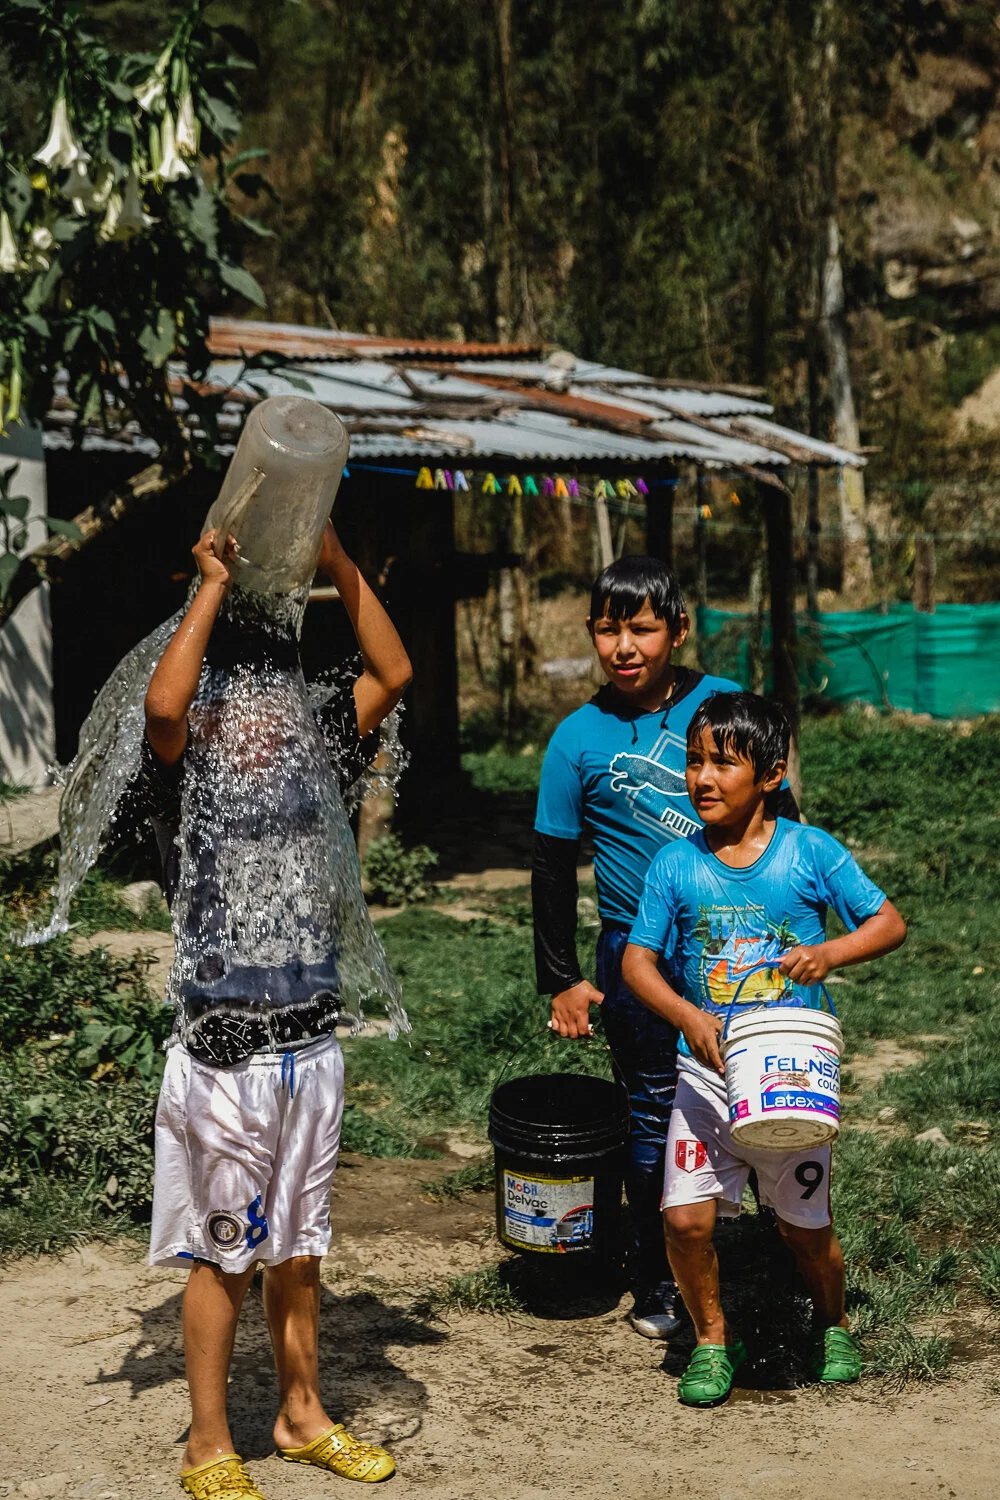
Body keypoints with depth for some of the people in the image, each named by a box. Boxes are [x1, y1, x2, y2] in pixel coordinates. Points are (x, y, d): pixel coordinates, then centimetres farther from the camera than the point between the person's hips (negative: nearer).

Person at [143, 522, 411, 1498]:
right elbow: (162, 705, -31)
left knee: (296, 1245, 17)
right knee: (221, 1252, 5)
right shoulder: (186, 778, -9)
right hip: (225, 1049, -5)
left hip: (310, 1043, 5)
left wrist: (337, 564, -8)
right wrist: (214, 586, -22)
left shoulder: (312, 762, 4)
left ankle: (303, 1417, 31)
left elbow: (393, 674, -1)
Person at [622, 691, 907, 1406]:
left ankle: (833, 1326, 39)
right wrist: (687, 1016, -17)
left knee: (807, 1225, 9)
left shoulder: (810, 852, -5)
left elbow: (890, 922, -1)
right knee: (686, 1217, -9)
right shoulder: (675, 865, -2)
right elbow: (639, 960, 1)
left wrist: (829, 953, -19)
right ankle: (713, 1339, 17)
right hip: (707, 1072, 1)